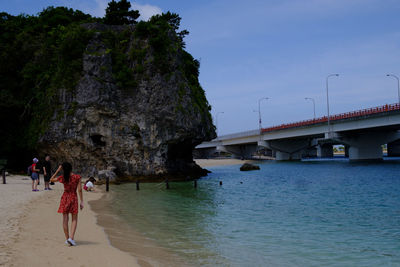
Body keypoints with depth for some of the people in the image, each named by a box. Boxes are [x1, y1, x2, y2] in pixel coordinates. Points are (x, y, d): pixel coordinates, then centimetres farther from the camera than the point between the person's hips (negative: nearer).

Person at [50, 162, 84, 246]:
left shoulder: (63, 178, -5)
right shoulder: (77, 177, -9)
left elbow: (51, 179, 11)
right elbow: (80, 190, -9)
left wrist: (57, 170, 7)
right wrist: (82, 202, -3)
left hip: (65, 198, 1)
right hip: (73, 198, -1)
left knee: (65, 219, 10)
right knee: (74, 220, 8)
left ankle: (67, 239, 16)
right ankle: (71, 238, -7)